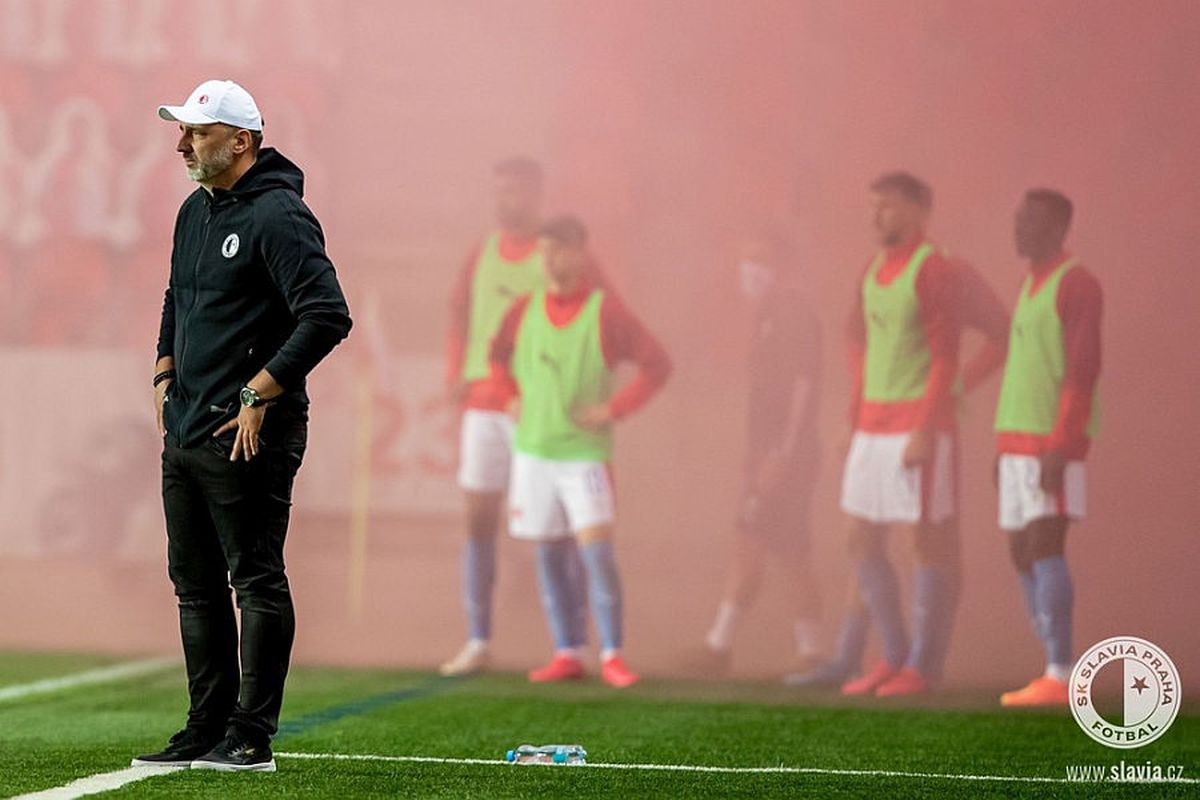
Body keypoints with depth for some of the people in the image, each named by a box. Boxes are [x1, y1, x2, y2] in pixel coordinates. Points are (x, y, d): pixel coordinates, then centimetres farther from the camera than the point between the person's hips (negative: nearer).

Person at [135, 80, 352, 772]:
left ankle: (252, 737, -4)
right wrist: (166, 372, 18)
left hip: (248, 435, -9)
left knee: (257, 582, -5)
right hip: (185, 430, 10)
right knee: (196, 584, 12)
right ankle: (208, 728, 19)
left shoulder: (279, 216, -13)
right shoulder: (196, 210, 15)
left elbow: (328, 316, -21)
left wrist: (260, 392, -19)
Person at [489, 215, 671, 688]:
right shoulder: (525, 311, 6)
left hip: (583, 451, -5)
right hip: (532, 449, 5)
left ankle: (612, 655, -8)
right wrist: (512, 397, 12)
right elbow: (499, 355, 26)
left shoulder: (605, 312, -7)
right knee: (548, 555, 7)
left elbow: (657, 364, -6)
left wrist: (613, 409, -10)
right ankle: (565, 654, 13)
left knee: (596, 551, -13)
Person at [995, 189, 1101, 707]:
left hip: (1054, 443, -9)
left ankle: (1059, 676, -20)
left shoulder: (1077, 285, -11)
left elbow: (1084, 371, -18)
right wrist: (1005, 449, 21)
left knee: (1043, 546, -17)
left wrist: (1059, 446, -25)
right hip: (1020, 444, 9)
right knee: (1023, 554, 6)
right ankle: (1058, 678, 7)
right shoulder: (1031, 285, 18)